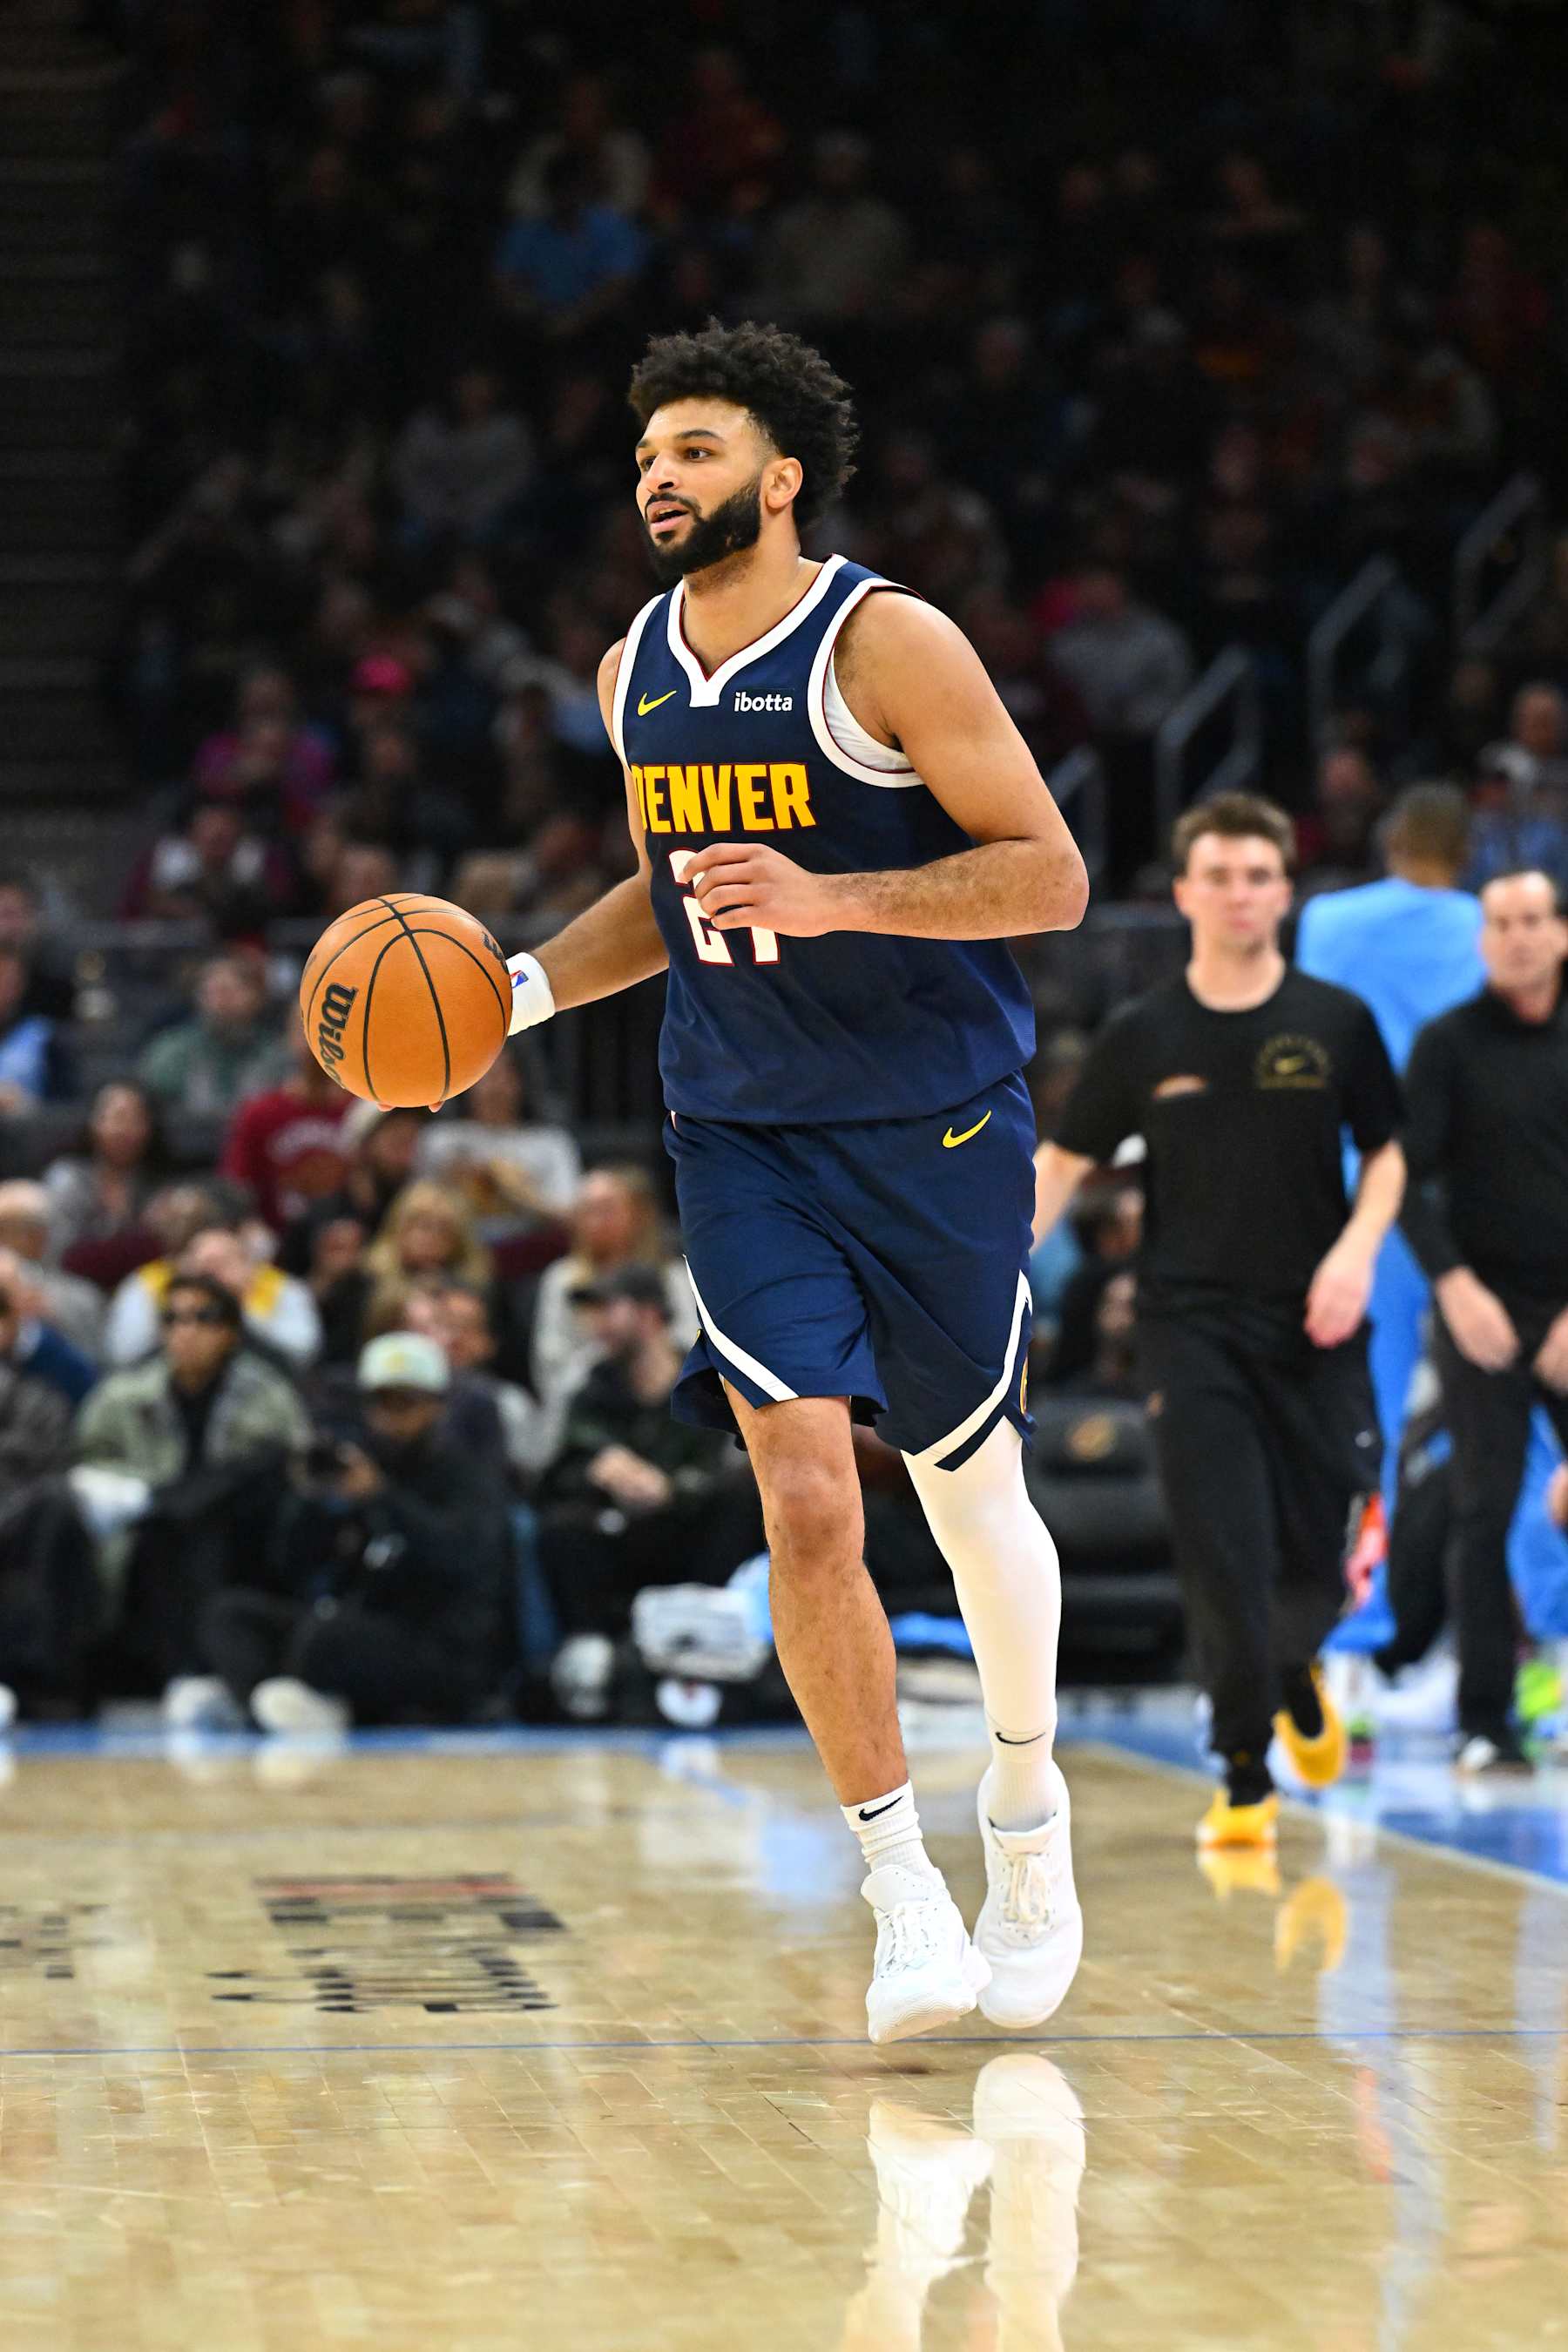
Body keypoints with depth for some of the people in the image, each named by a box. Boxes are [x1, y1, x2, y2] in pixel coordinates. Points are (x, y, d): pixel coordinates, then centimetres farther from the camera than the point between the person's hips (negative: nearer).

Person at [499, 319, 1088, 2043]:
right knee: (806, 1505, -12)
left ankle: (1027, 1811, 36)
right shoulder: (635, 671, 6)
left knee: (971, 1498, 9)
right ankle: (902, 1896, -2)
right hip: (741, 1139, 4)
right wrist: (526, 988, 5)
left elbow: (1049, 876, -15)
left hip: (936, 1129, -3)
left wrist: (830, 900, -27)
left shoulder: (887, 644, -13)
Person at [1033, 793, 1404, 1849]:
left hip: (1313, 1327, 1)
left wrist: (1358, 1247, -9)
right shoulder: (1144, 1036, 1)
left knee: (1318, 1557, 3)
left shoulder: (1336, 1022, 1)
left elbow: (1387, 1154, 10)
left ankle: (1295, 1675, 39)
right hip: (1192, 1325, -1)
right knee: (1222, 1554, -11)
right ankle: (1247, 1778, 0)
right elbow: (1062, 1165, 7)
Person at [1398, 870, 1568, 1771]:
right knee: (1487, 1511, -6)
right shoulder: (1450, 1045, 0)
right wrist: (1454, 1284, -18)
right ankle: (1486, 1722, -1)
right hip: (1485, 1308, -2)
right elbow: (1407, 1175, -5)